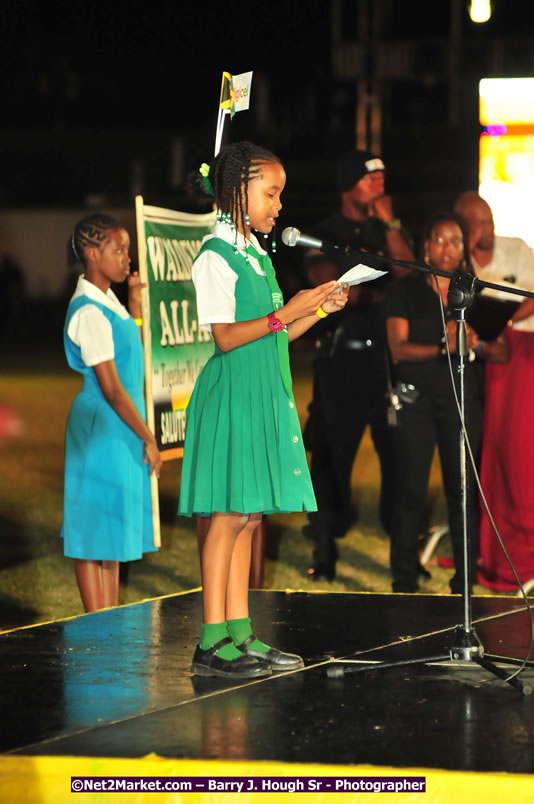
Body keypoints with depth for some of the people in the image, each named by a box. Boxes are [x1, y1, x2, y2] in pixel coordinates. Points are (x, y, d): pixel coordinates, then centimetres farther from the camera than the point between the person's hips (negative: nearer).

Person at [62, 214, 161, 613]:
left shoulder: (109, 303, 11)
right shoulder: (88, 313, -19)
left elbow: (135, 355, 25)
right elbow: (111, 389, -20)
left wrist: (136, 305, 14)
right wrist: (148, 439, -15)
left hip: (120, 430, 10)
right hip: (100, 429, -10)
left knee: (115, 532, 13)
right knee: (94, 535, -3)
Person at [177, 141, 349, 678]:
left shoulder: (256, 255, 17)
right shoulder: (215, 257, -10)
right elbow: (226, 336, -17)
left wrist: (317, 310, 8)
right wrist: (286, 312, -20)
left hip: (264, 395, 9)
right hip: (231, 396, -9)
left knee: (249, 516, 8)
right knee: (229, 514, -8)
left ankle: (238, 635, 11)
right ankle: (211, 644, -6)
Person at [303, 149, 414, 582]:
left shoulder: (390, 229, 14)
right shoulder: (327, 233, 4)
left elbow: (409, 276, -2)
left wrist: (389, 225, -5)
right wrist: (383, 294, 1)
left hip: (388, 351, 3)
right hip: (342, 355, -3)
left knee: (398, 450, -2)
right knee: (333, 451, -2)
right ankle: (324, 548, 5)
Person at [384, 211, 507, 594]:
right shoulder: (406, 291, 5)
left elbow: (503, 352, 5)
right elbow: (399, 349, -6)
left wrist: (475, 343, -16)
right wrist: (441, 348, -21)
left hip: (462, 397, 2)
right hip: (417, 399, -2)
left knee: (463, 490, -1)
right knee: (411, 490, -4)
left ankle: (466, 581, 6)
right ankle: (404, 582, 4)